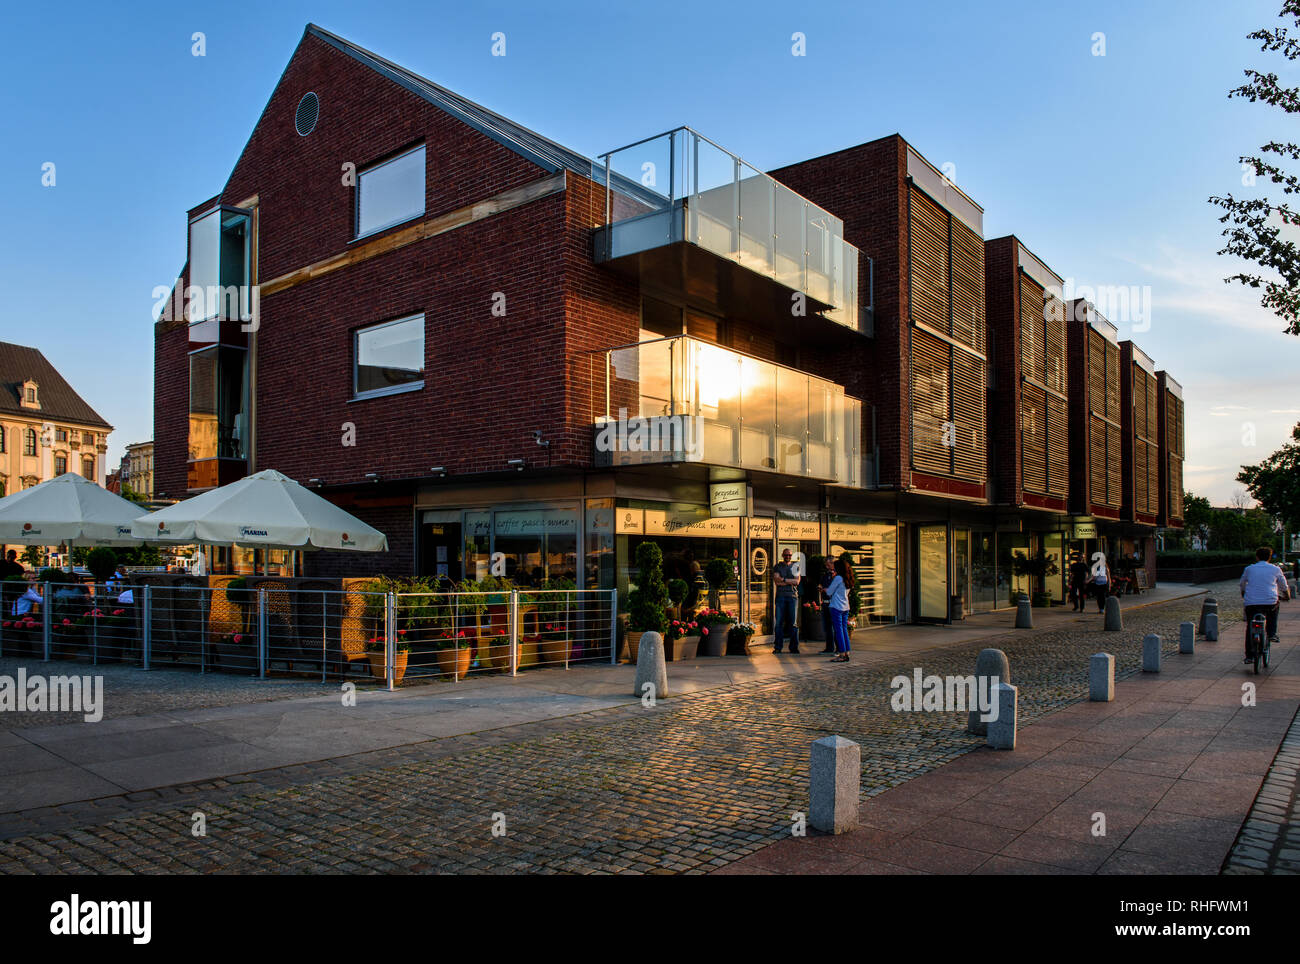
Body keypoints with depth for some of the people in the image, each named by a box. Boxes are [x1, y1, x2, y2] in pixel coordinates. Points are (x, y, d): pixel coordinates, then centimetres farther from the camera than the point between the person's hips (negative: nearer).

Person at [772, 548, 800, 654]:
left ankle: (794, 647, 5)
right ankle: (777, 647, -1)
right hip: (780, 596, -1)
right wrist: (791, 581, -4)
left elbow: (797, 581, 1)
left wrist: (784, 580, -5)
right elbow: (776, 581, -3)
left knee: (793, 623, 0)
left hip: (793, 596, 1)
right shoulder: (777, 567, 11)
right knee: (779, 622, -5)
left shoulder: (795, 567, 15)